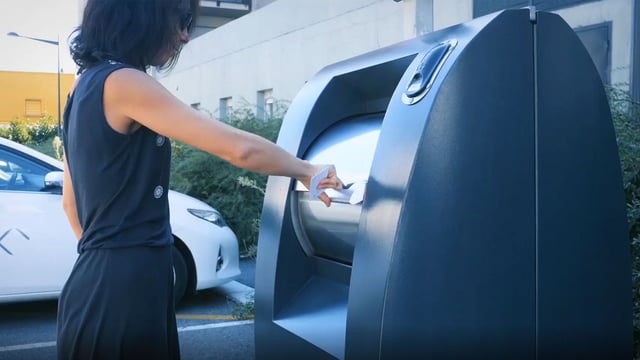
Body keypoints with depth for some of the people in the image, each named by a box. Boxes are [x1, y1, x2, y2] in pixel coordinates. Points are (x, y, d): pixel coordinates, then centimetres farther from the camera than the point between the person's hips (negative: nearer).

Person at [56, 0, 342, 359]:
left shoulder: (89, 84, 13)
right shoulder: (122, 82, -16)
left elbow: (71, 200, 20)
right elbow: (239, 149, -21)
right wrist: (306, 170, -5)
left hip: (104, 281, 9)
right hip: (123, 287, -9)